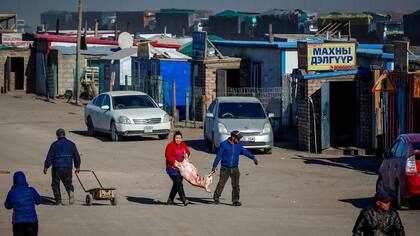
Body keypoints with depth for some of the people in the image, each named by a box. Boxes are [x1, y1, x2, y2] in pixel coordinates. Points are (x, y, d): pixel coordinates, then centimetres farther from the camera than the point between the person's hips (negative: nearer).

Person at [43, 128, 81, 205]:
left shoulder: (55, 144, -4)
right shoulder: (71, 144, 7)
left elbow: (50, 157, -5)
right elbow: (76, 156, 12)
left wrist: (46, 167, 1)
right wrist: (77, 167, 22)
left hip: (57, 167, -3)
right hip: (68, 168, 3)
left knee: (55, 184, 10)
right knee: (68, 183, 11)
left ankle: (58, 200, 6)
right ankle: (71, 191, -21)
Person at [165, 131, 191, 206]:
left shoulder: (183, 145, 7)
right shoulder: (170, 145, -13)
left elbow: (187, 151, 18)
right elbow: (167, 155, -17)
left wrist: (186, 154, -5)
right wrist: (174, 161, -27)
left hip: (180, 167, 8)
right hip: (172, 168, -8)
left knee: (176, 184, 12)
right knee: (178, 183, -17)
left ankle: (170, 200, 23)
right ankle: (184, 199, -21)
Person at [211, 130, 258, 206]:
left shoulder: (238, 146, 6)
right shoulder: (224, 145, -7)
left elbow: (245, 152, 3)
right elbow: (218, 156, -6)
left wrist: (253, 158, -7)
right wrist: (214, 166, -6)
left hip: (235, 169, 3)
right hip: (225, 169, -3)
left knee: (236, 185, -2)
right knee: (221, 184, 0)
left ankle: (235, 200, 2)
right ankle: (216, 197, 19)